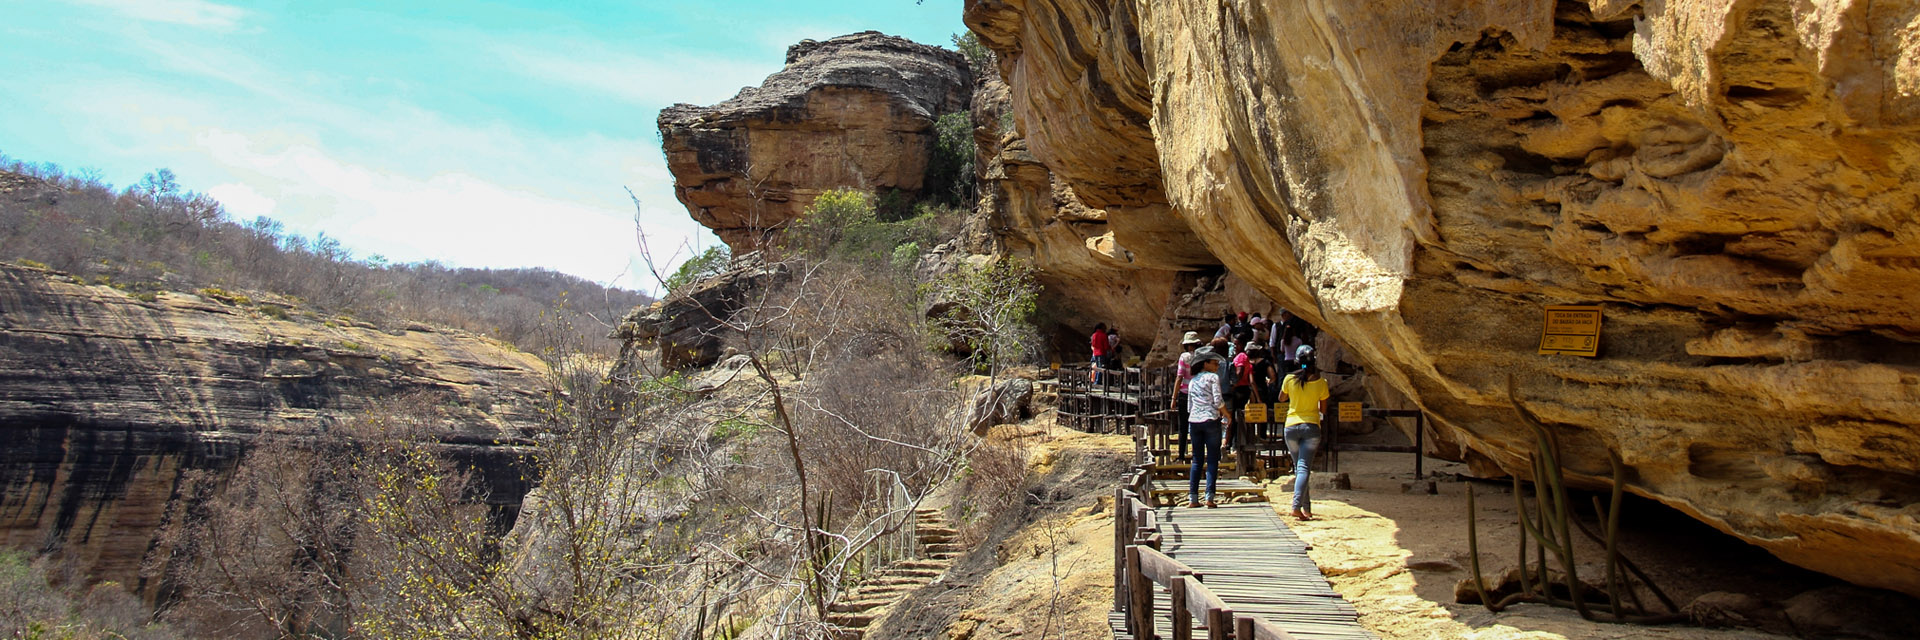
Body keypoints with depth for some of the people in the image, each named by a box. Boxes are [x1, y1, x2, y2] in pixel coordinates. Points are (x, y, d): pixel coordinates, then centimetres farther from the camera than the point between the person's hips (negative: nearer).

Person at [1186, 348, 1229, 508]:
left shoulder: (1193, 381, 18)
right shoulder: (1213, 377, -1)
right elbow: (1218, 401, -10)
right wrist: (1227, 416, 2)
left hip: (1194, 421, 5)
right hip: (1210, 420, -5)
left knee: (1197, 460, 9)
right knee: (1212, 460, -2)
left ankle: (1193, 498, 4)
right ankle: (1209, 497, -9)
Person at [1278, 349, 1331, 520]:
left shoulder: (1289, 378, -2)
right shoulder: (1321, 382, -2)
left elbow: (1281, 398, 17)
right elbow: (1323, 410, 6)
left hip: (1291, 427, 1)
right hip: (1311, 427, -1)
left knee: (1298, 466, 13)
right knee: (1303, 467, -7)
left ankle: (1306, 507, 16)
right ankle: (1297, 505, -22)